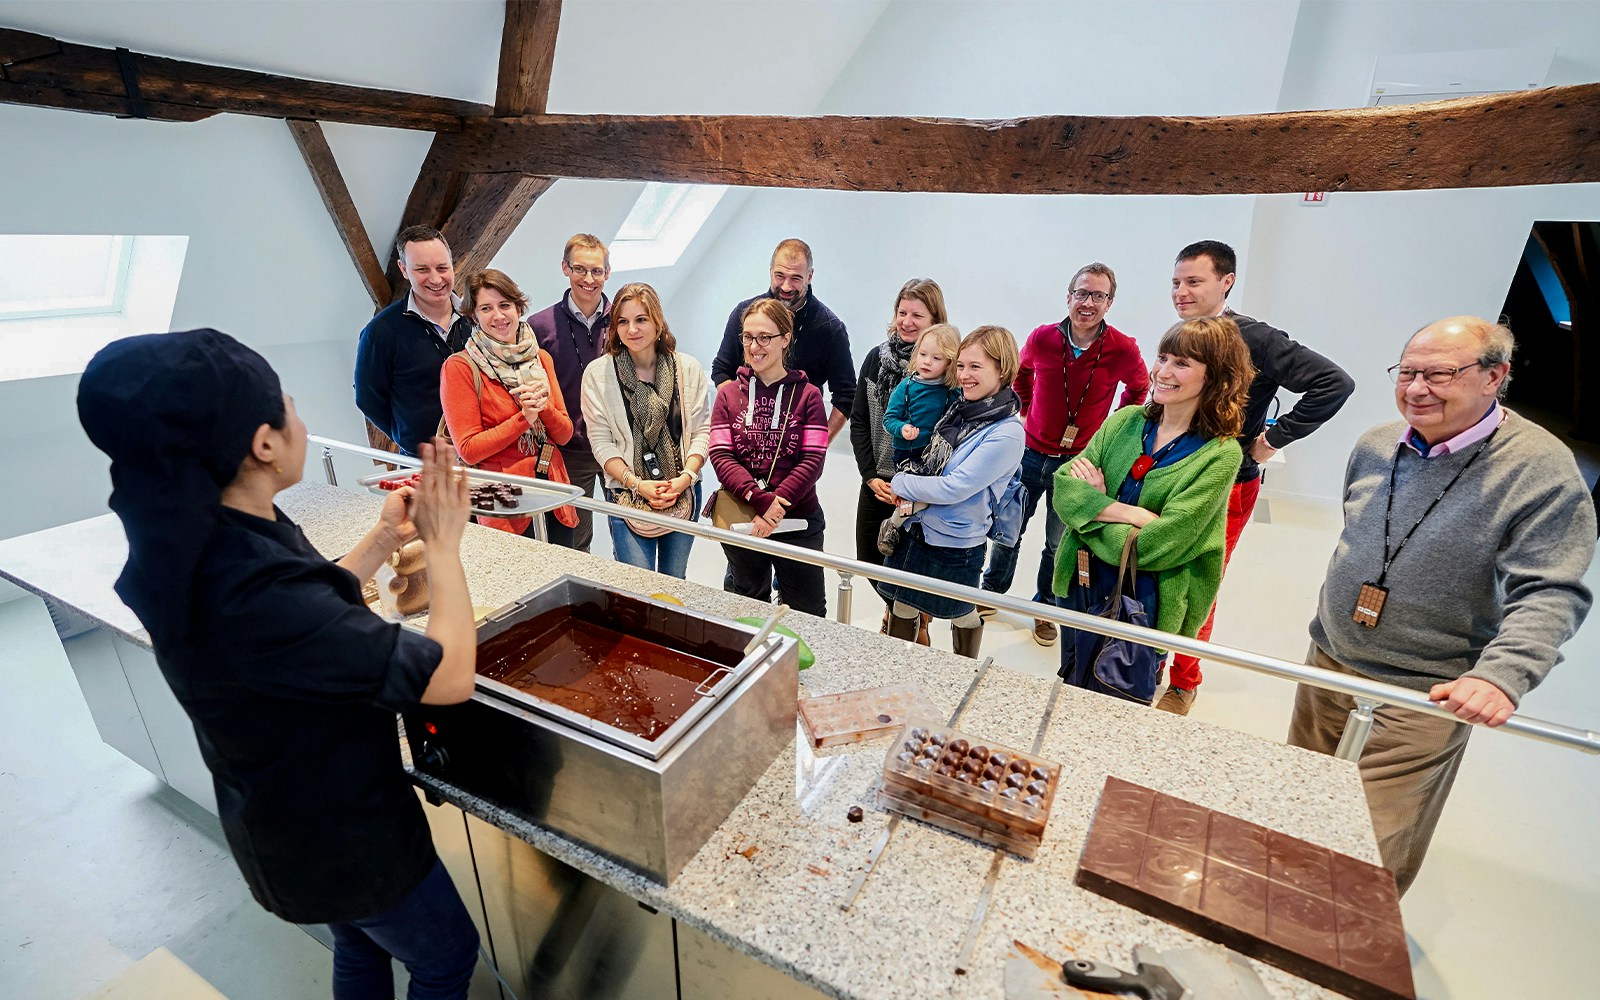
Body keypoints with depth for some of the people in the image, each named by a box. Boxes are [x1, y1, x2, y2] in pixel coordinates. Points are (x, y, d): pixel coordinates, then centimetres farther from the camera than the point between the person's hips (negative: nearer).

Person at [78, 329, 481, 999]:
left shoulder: (202, 548, -11)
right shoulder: (257, 597, -41)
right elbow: (452, 675, -33)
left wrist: (384, 539, 2)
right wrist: (443, 546, -22)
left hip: (283, 815, 8)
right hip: (344, 837, -8)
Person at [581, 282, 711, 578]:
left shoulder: (688, 368, 1)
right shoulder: (598, 373, -3)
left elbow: (702, 432, 1)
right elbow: (602, 442, -4)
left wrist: (685, 478, -13)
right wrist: (636, 484, -15)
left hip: (684, 494, 2)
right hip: (627, 495, -2)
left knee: (676, 583, 14)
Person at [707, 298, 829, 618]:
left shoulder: (807, 394, -2)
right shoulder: (728, 393, 3)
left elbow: (812, 462, -10)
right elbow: (720, 457, -7)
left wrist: (776, 507, -20)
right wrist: (761, 500, -21)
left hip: (798, 522, -1)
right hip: (741, 521, 2)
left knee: (808, 614, 10)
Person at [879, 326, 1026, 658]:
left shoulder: (1006, 434, -21)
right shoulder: (960, 409, 2)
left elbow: (953, 488, -24)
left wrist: (900, 483, -11)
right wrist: (910, 494, -2)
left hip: (955, 544, -6)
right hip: (916, 529, 6)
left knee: (962, 615, 19)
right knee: (901, 609, 17)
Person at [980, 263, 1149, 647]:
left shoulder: (1124, 350, -14)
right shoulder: (1042, 338, -9)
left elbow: (1139, 387, 9)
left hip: (1079, 461, -1)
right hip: (1032, 453, 2)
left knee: (1059, 544, 13)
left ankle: (1044, 609, 33)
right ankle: (991, 593, 35)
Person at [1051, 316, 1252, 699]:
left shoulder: (1220, 454, -15)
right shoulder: (1127, 420, -1)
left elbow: (1155, 545, -23)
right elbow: (1064, 486, -10)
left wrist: (1096, 504, -14)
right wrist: (1130, 513, -23)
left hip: (1143, 606, -4)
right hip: (1080, 585, 4)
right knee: (1069, 687, 25)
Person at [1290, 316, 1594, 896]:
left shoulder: (1543, 470, -14)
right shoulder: (1375, 445, 3)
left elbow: (1549, 593, -19)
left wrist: (1504, 674, -35)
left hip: (1425, 697, -5)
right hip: (1329, 662, 6)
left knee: (1375, 855, 3)